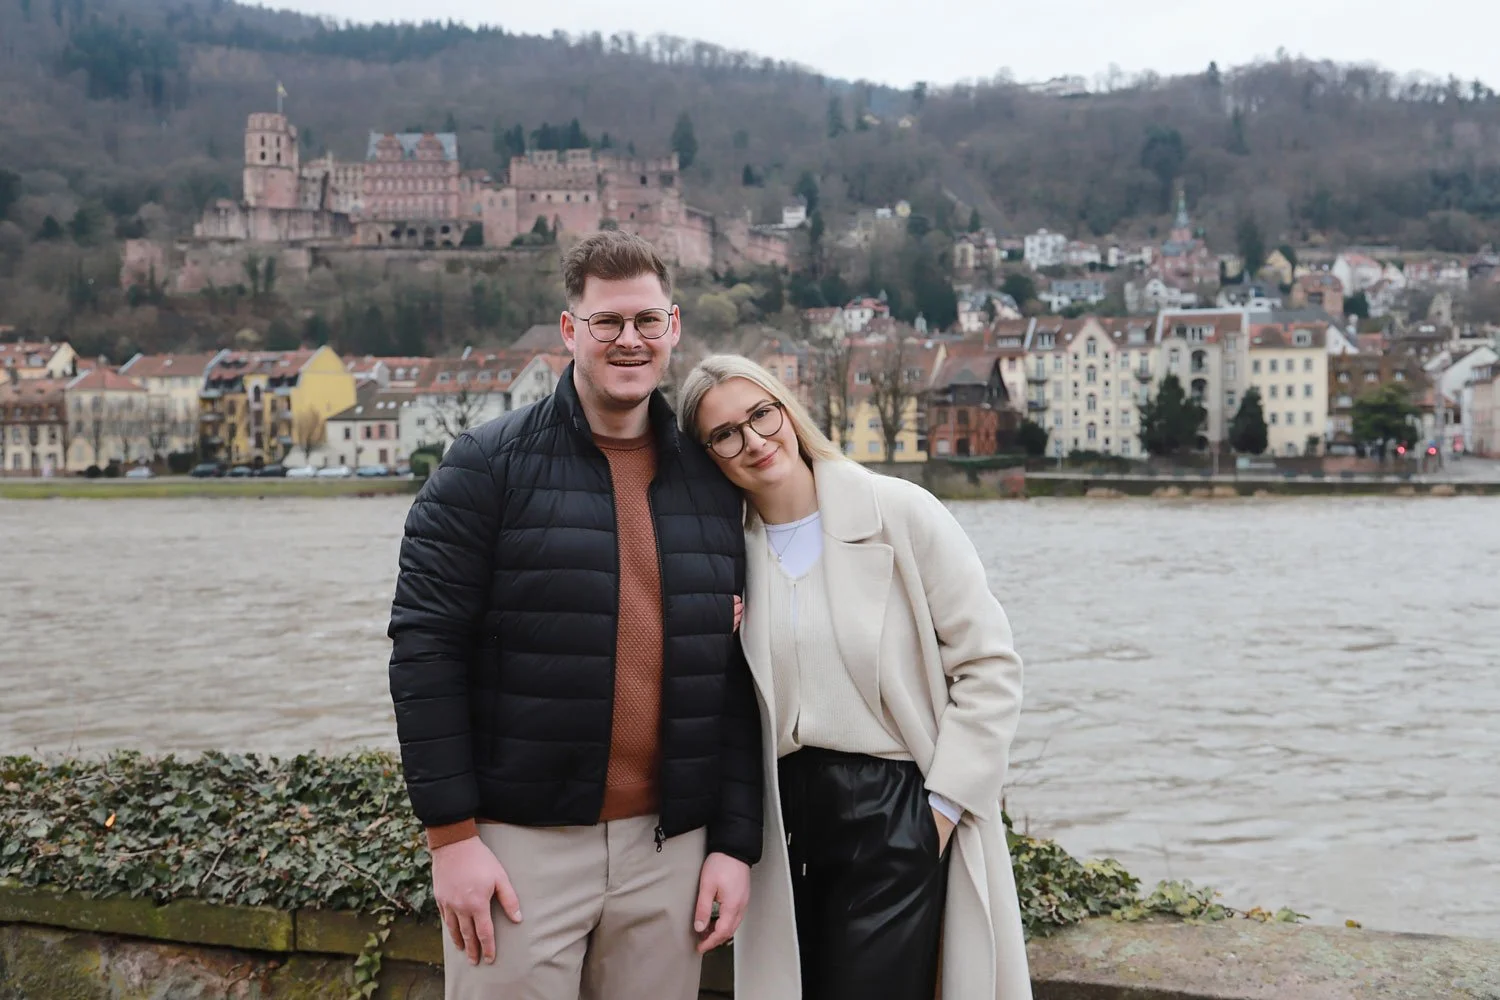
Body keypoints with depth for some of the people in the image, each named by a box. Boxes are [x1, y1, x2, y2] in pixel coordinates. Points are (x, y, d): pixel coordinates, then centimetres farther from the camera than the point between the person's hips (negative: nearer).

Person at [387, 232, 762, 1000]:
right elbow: (426, 649, -7)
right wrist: (451, 833, -11)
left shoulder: (711, 484, 9)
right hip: (519, 843, -3)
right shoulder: (489, 465, -3)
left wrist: (736, 842, 5)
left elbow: (734, 677, 9)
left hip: (669, 849, 4)